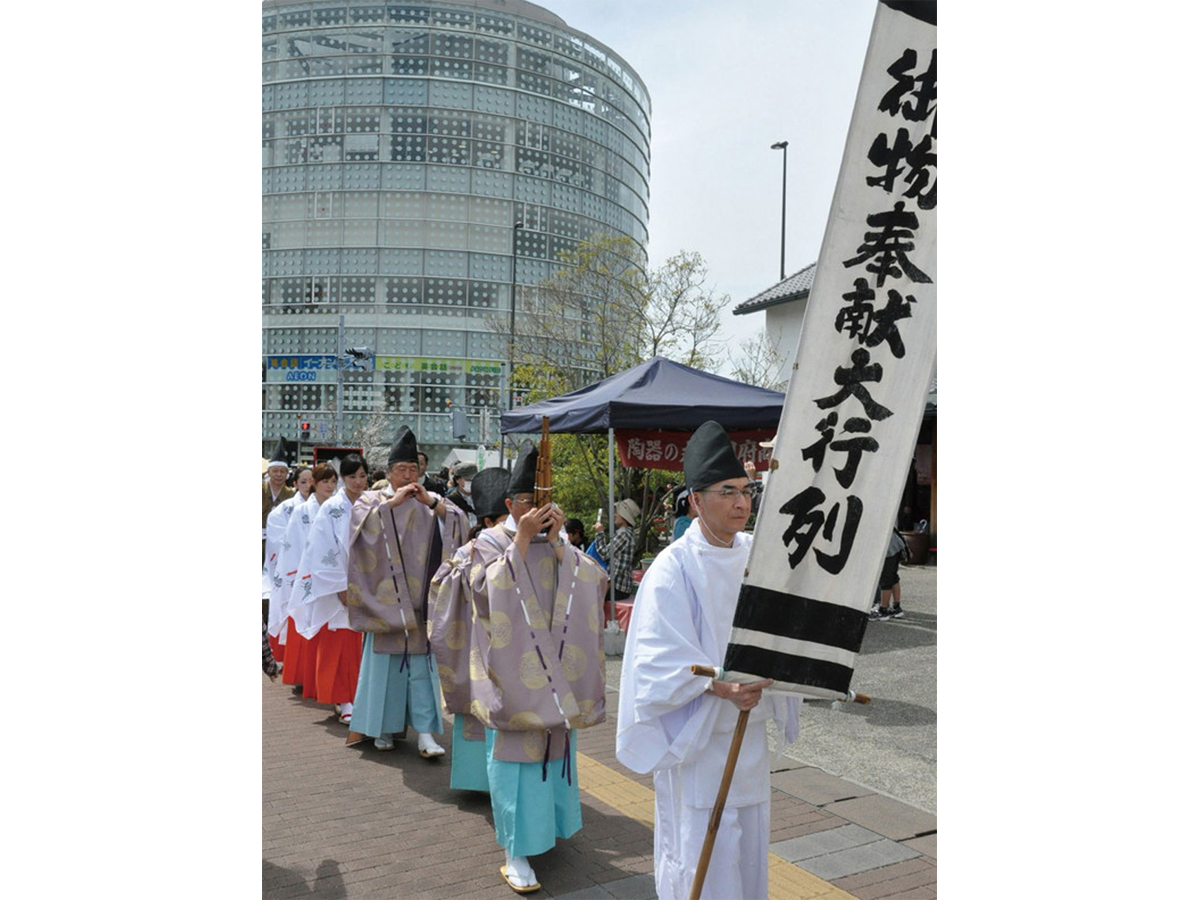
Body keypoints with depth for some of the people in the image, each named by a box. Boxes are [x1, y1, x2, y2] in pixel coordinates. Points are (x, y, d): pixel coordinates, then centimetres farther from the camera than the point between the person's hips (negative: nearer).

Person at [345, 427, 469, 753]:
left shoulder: (429, 502, 11)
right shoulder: (373, 499, 6)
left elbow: (458, 522, -3)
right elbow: (362, 522, -14)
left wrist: (431, 501, -14)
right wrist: (393, 501, -16)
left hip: (420, 600, 1)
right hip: (385, 598, -1)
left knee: (421, 663, -1)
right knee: (384, 661, 4)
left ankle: (425, 733, 0)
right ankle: (384, 727, 18)